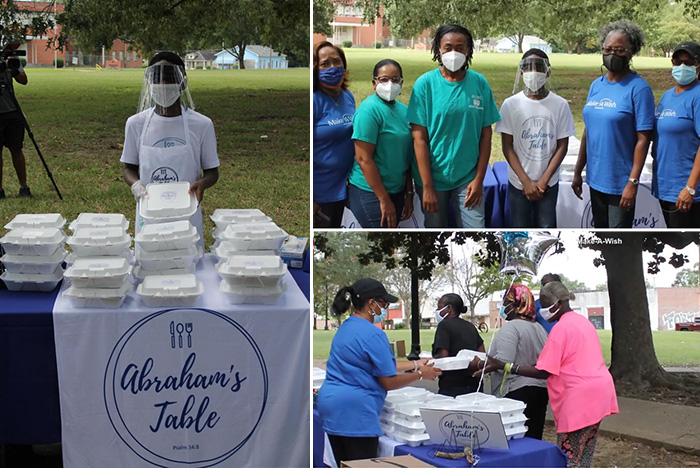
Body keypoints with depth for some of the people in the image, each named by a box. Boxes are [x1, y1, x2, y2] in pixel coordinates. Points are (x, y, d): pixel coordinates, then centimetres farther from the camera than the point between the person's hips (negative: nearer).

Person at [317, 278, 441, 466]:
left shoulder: (346, 327, 14)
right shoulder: (373, 334, -15)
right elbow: (389, 382, -11)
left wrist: (415, 364, 24)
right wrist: (420, 375, 4)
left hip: (332, 404, 10)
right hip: (354, 410, -9)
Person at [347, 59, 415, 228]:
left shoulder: (403, 110, 8)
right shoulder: (369, 109, -14)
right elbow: (363, 159, -19)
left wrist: (409, 193, 12)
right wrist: (384, 200, -18)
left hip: (397, 190, 7)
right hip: (371, 192, -7)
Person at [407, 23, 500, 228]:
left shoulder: (480, 84, -2)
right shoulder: (425, 84, -8)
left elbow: (486, 135, 2)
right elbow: (419, 139, -9)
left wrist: (479, 179, -4)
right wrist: (427, 187, -12)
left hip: (468, 179, 1)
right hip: (433, 178, -1)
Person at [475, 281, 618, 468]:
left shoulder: (561, 328, -13)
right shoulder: (583, 321, 16)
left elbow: (543, 372, -17)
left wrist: (502, 366, -19)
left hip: (580, 399, -10)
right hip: (597, 393, 10)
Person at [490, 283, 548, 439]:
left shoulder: (511, 328, -12)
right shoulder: (538, 328, 14)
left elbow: (503, 363, -21)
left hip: (517, 392, -9)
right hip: (541, 390, 9)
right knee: (533, 439, 10)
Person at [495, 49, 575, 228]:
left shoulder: (560, 104, -6)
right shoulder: (511, 104, -8)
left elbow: (562, 146, -2)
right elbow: (507, 147, -5)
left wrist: (543, 180, -8)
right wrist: (526, 181, -10)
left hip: (548, 183, 1)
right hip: (519, 183, 0)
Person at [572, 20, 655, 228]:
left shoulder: (638, 88, -12)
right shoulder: (596, 85, 8)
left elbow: (643, 139, -14)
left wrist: (633, 182, -18)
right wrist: (578, 171, 13)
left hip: (620, 181, -6)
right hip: (596, 178, 6)